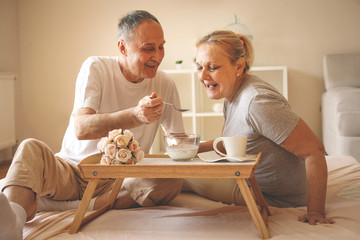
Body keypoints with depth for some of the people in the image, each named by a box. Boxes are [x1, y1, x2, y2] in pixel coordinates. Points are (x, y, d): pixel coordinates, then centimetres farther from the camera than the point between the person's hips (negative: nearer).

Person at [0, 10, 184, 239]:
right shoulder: (96, 68, -9)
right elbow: (80, 128, -25)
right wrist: (136, 115, -38)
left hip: (119, 179, 2)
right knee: (31, 148, -28)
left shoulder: (165, 85, 1)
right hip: (72, 171, -1)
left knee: (173, 182, -26)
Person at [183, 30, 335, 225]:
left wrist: (315, 211, -28)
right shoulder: (231, 95, 1)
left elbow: (314, 150, -29)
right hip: (250, 179, 9)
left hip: (275, 199, -9)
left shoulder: (257, 101, -30)